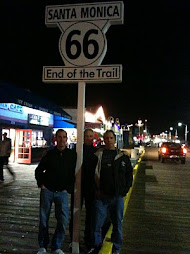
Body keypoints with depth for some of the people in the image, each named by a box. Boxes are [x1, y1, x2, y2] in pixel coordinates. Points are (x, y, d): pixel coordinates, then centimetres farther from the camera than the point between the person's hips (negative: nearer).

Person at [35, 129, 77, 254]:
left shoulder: (72, 155, -2)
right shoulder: (50, 154, 1)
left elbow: (75, 173, 4)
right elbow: (38, 170, 12)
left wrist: (68, 188, -2)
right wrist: (41, 184, 2)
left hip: (62, 192, -1)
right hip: (47, 191, 1)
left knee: (63, 220, -4)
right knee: (43, 219, 8)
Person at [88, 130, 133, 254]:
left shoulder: (123, 156, 5)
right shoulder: (97, 155, 1)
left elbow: (129, 174, 10)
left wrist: (125, 190, 1)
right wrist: (96, 189, -1)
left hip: (118, 196, 1)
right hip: (101, 196, -1)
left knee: (117, 223, 11)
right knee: (97, 223, 3)